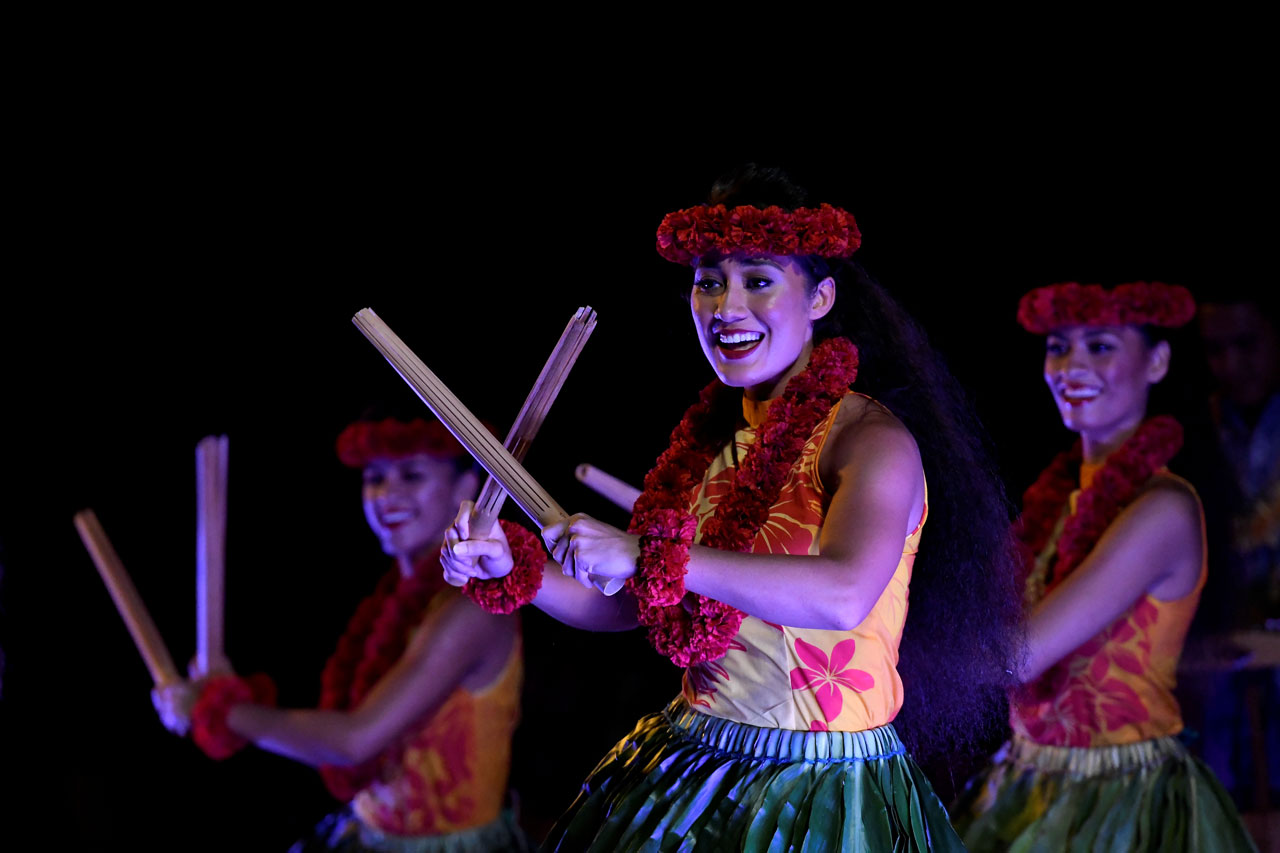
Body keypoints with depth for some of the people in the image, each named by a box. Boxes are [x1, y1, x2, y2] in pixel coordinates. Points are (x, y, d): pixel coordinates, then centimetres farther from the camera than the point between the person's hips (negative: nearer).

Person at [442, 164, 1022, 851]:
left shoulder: (871, 438, -15)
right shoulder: (712, 439, 8)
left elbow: (844, 594, -34)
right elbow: (629, 607, 14)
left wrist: (648, 556, -37)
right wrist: (511, 569, -2)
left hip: (818, 796, -7)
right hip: (689, 774, 7)